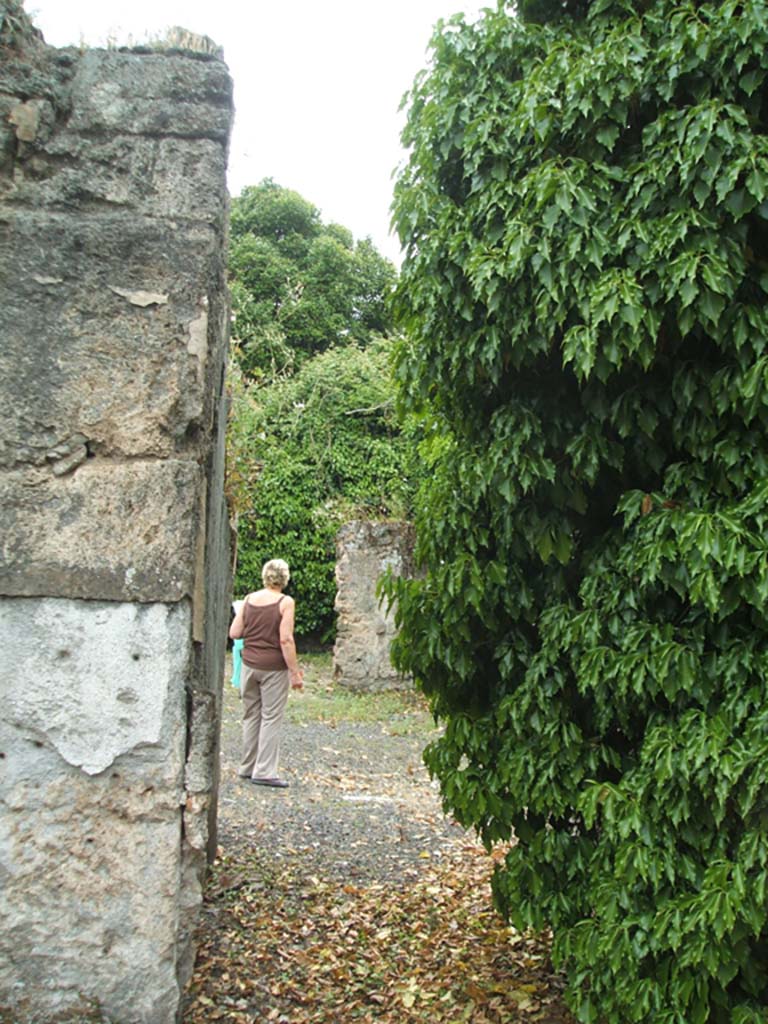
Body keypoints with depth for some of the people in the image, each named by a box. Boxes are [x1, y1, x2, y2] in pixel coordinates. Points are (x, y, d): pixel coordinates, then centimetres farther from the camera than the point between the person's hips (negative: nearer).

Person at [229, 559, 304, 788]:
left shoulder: (249, 599, 3)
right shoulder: (285, 602, -10)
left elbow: (234, 633, 4)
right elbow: (286, 640, -16)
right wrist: (295, 672, -12)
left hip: (249, 664, 5)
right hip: (274, 667, -5)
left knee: (251, 715, 15)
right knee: (271, 718, 2)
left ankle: (247, 767, 23)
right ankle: (264, 771, 2)